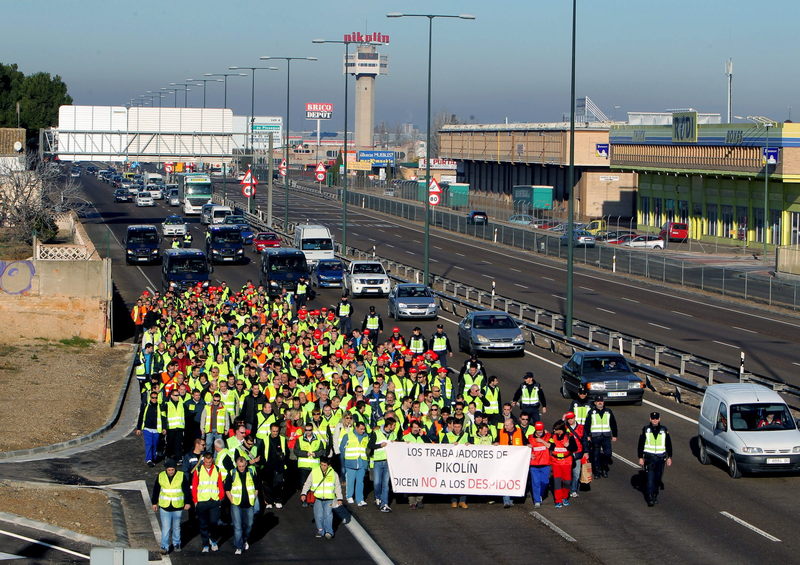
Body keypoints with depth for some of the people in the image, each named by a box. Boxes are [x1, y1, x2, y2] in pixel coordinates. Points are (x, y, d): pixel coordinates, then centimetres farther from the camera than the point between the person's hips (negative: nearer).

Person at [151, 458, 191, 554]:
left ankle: (176, 543, 33)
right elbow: (155, 490, 7)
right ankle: (164, 547, 2)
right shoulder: (160, 476, -4)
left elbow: (187, 490, 2)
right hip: (164, 507, 0)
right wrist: (154, 503, 11)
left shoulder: (181, 476, -7)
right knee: (165, 528, -4)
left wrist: (187, 502, 2)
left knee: (176, 527, 15)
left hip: (178, 507, 0)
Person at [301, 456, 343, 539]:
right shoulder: (314, 472, 4)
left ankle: (328, 532, -19)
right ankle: (320, 530, 5)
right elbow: (307, 484, 10)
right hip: (317, 498, 1)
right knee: (318, 515, -10)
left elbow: (338, 487, 13)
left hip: (329, 499, -1)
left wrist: (339, 498, 8)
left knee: (328, 514, -16)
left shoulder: (333, 473, 6)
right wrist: (303, 493, -2)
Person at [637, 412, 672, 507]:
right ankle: (650, 498, -12)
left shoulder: (664, 430, 4)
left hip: (660, 458, 2)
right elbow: (640, 444, 4)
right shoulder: (645, 430, 0)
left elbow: (668, 444, 10)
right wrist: (641, 457, 0)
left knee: (658, 478, 8)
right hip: (649, 457, -2)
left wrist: (669, 457, 6)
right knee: (650, 478, -11)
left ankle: (655, 496, 22)